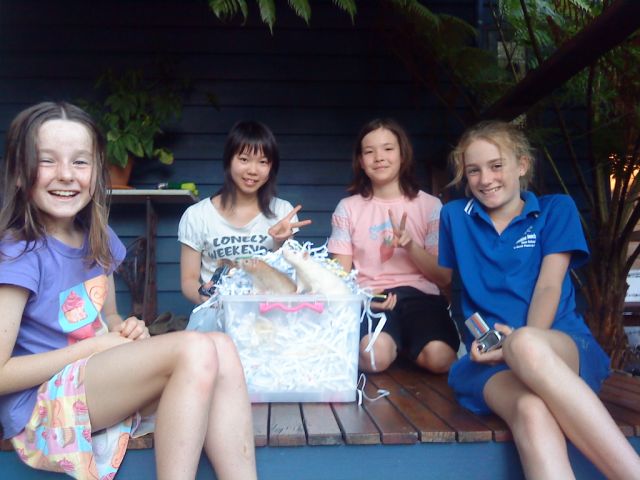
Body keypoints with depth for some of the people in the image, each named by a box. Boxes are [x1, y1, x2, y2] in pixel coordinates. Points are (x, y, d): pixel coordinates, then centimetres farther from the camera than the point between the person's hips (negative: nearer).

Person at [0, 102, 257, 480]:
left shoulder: (98, 240, 7)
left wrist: (127, 331, -4)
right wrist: (94, 346, -14)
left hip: (100, 386, 7)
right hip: (42, 410, -7)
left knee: (221, 349, -18)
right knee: (194, 348, -27)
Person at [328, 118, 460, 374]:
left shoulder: (430, 205, 7)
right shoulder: (347, 208, 10)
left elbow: (444, 277, 5)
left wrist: (411, 246, -13)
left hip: (419, 295, 0)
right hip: (371, 297, 0)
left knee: (438, 357, -30)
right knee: (374, 356, -33)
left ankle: (406, 345, 3)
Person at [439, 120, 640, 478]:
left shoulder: (556, 209, 11)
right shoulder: (455, 216, 18)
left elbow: (549, 287, -3)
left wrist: (523, 341, -18)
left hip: (564, 345, -1)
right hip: (491, 356, 1)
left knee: (526, 346, -42)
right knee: (531, 412, -39)